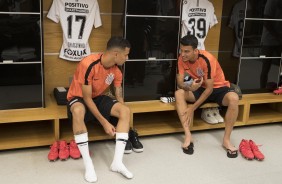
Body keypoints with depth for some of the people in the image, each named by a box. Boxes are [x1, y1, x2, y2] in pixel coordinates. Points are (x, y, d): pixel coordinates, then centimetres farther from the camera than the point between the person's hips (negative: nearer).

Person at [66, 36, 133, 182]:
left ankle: (117, 162, -21)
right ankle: (88, 164, -32)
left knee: (126, 110, -19)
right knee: (78, 111, -42)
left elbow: (119, 97, 2)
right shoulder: (88, 64, -30)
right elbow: (87, 98, -27)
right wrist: (104, 122, -28)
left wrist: (123, 121, -4)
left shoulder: (116, 70, -9)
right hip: (79, 98, -5)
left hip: (98, 98, 6)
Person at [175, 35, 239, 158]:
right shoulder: (182, 59, -14)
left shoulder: (207, 59, -29)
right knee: (179, 93, -24)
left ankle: (226, 140, -22)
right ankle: (188, 136, -28)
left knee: (233, 98, -36)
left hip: (218, 88, -4)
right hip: (200, 89, 4)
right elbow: (180, 82, -14)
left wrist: (193, 108, -29)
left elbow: (209, 88, -27)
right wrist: (189, 87, -40)